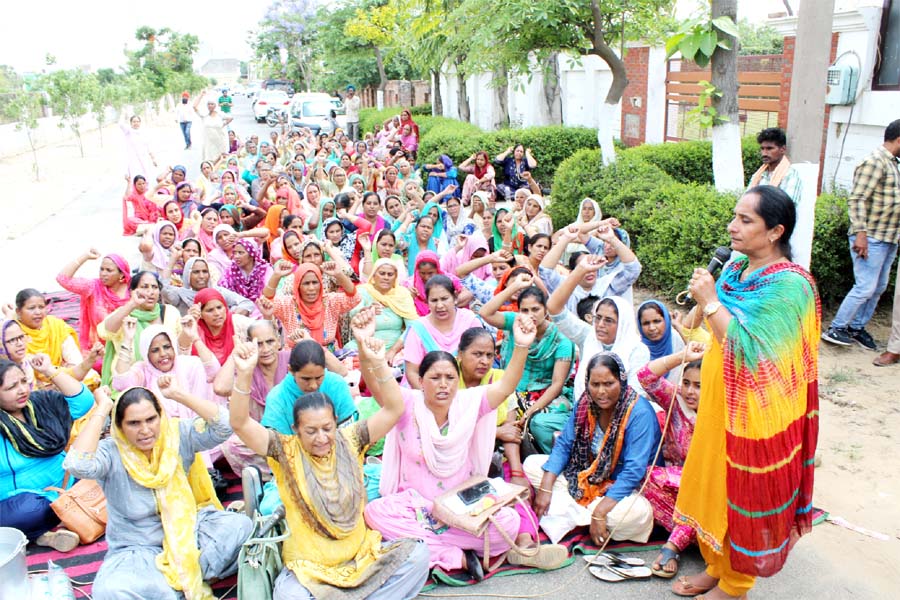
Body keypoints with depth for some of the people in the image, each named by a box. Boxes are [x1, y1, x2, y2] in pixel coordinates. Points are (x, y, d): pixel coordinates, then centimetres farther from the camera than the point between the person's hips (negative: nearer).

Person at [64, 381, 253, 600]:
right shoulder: (111, 453, -14)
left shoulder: (178, 434, -8)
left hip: (188, 531, 2)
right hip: (137, 550, -2)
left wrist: (178, 394, -19)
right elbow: (78, 464, -36)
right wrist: (102, 409, -26)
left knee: (240, 525, -23)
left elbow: (223, 426, -20)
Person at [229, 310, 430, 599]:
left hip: (361, 556, 2)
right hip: (307, 567, -2)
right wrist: (244, 374, -33)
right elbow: (240, 423, -18)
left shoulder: (350, 441, -2)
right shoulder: (286, 451, -6)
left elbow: (394, 408, -8)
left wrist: (378, 364, -23)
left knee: (417, 554, -20)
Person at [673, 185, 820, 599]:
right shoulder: (736, 267, 3)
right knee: (712, 486, 19)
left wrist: (710, 302, -25)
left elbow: (751, 353, -26)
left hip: (753, 415, -8)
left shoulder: (788, 285, -21)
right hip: (719, 405, 8)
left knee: (742, 498, 9)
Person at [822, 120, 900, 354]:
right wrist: (860, 233, -25)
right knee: (865, 287, -8)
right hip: (871, 238, -10)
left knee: (879, 287, 13)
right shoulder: (874, 162, -15)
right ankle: (835, 328, 3)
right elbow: (857, 199, -21)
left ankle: (857, 327, 25)